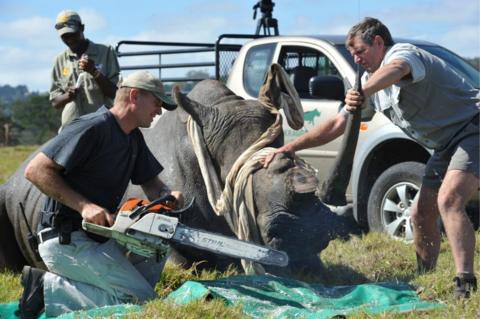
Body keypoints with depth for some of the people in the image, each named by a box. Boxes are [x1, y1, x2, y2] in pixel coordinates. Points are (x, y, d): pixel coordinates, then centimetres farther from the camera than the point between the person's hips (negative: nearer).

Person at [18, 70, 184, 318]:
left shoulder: (134, 139, 14)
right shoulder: (93, 128, -15)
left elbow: (150, 184, 18)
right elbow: (36, 170, -18)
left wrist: (170, 196, -6)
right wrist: (84, 206, -23)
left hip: (98, 238, 10)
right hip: (66, 242, -10)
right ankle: (48, 290, -9)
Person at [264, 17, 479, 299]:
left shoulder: (404, 53, -12)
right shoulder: (374, 83, 16)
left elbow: (397, 69, -40)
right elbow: (338, 124, 17)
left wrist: (362, 93, -55)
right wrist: (291, 147, 10)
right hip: (445, 145, 10)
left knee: (449, 199, -28)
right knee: (422, 215, 9)